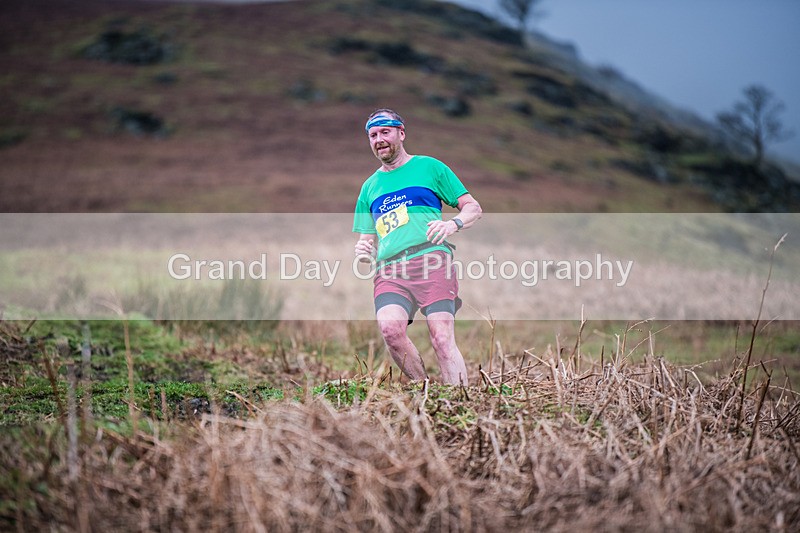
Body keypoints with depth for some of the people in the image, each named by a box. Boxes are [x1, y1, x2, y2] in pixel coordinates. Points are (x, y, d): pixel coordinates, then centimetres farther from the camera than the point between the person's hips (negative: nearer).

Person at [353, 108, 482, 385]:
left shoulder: (429, 167, 14)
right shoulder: (370, 186, 25)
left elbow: (473, 207, 13)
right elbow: (367, 238, 31)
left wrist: (454, 224, -9)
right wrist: (363, 251, 6)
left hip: (431, 260, -3)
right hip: (388, 270, 3)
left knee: (442, 337, -19)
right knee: (389, 327, -26)